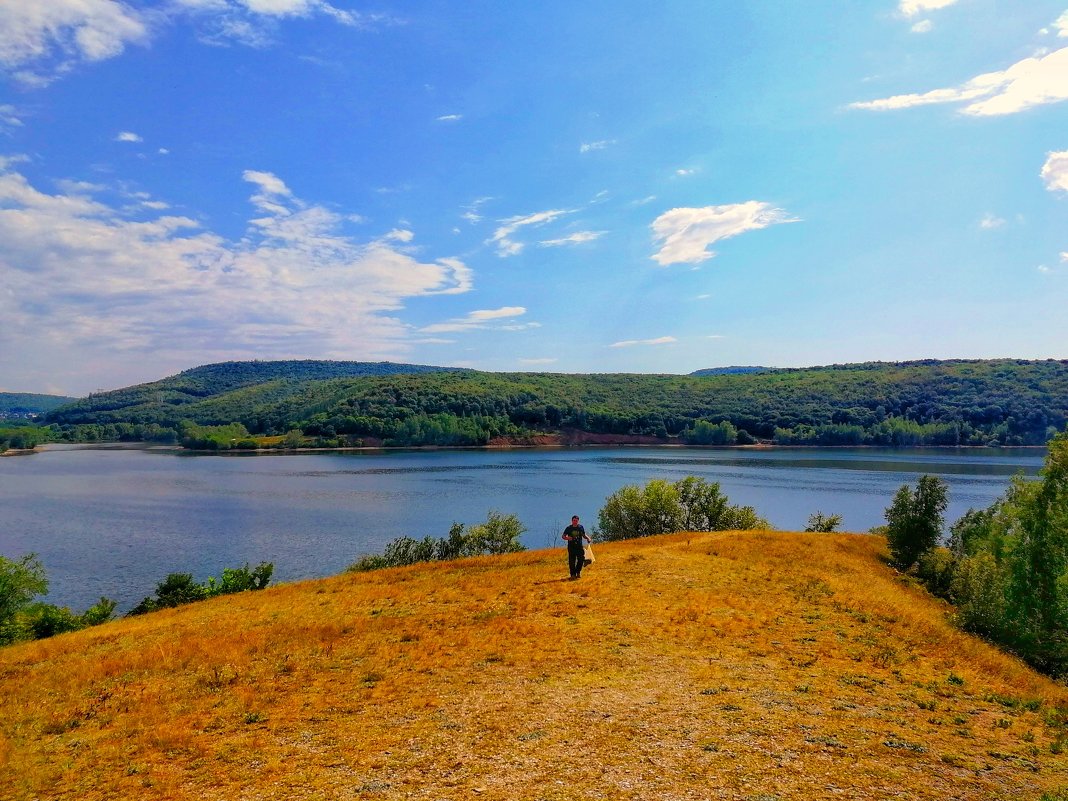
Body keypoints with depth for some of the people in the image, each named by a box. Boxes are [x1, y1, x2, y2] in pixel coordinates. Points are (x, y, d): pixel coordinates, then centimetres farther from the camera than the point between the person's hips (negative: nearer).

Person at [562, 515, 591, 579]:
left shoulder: (580, 527, 6)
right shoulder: (568, 528, 0)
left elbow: (584, 535, 16)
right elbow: (563, 536, 5)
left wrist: (588, 538, -3)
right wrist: (567, 538, -17)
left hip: (579, 546, 2)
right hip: (571, 547, -2)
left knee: (581, 559, -6)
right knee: (572, 561, -1)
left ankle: (578, 572, 16)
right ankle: (573, 574, 10)